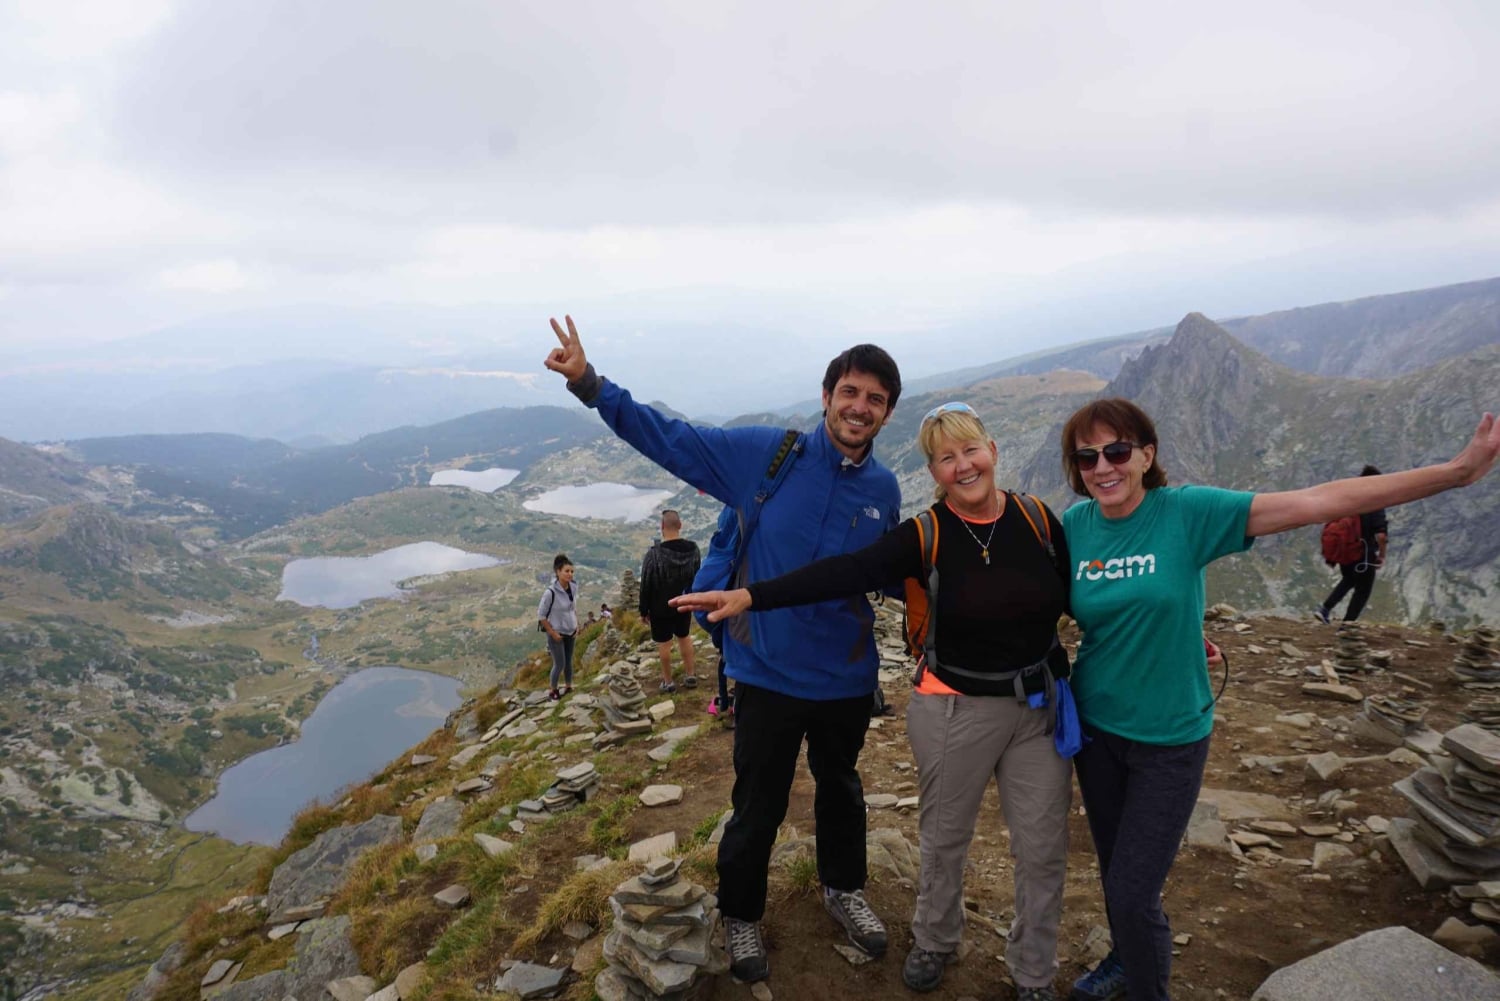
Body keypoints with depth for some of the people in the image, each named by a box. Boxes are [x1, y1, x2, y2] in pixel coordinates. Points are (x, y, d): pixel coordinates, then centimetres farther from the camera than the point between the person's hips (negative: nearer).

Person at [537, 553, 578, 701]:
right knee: (560, 664, 1)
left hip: (570, 632, 5)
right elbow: (540, 615, -18)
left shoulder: (573, 587, -9)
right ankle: (552, 691, 23)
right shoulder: (550, 592, -27)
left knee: (569, 662, 17)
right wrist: (552, 633, -15)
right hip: (556, 633, -5)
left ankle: (568, 687, 36)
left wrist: (577, 623, 6)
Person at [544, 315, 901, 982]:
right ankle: (740, 915, 39)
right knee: (758, 807, 13)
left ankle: (844, 889, 51)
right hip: (769, 675, -3)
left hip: (847, 680, 3)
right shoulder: (765, 453, -14)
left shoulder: (884, 490, -4)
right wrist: (589, 383, -19)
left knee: (840, 790, 25)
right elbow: (670, 438, -11)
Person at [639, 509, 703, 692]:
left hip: (661, 608, -5)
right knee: (684, 637, 21)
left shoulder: (654, 553, -24)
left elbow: (646, 585, -16)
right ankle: (690, 676, 24)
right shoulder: (693, 549, -7)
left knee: (664, 643, 7)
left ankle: (668, 682, 14)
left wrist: (644, 610, -4)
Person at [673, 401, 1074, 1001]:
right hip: (957, 708, -2)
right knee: (944, 837, 15)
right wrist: (751, 596, -33)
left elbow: (1081, 597, 6)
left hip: (1041, 705, 2)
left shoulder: (1038, 519, -5)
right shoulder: (928, 533, -13)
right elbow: (845, 573, -23)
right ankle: (933, 942, 43)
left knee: (1043, 847, 11)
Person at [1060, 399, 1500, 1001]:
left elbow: (1318, 502, -19)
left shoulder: (1186, 512, -16)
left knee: (1133, 893, -1)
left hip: (1168, 737, -4)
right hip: (1095, 726, 4)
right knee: (1114, 870, 22)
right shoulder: (1074, 524, -6)